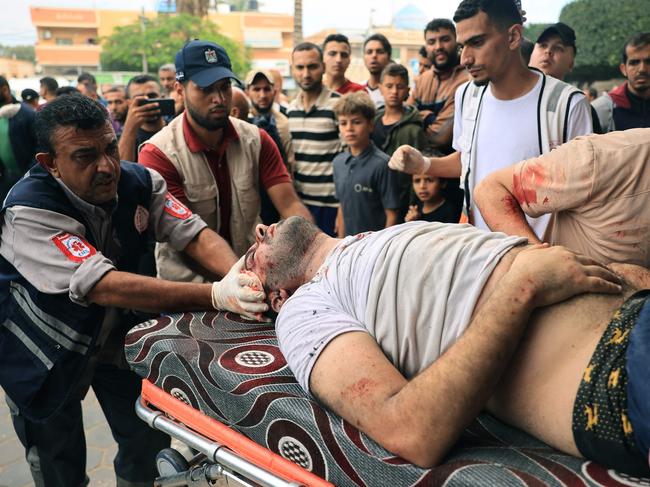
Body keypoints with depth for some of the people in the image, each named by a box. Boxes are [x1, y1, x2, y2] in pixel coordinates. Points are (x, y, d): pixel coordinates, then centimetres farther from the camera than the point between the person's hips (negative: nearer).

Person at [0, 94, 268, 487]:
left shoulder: (140, 182, -15)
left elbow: (194, 233, -20)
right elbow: (104, 287, -40)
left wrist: (238, 275, -42)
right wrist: (216, 296, -49)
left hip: (120, 331, 4)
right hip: (46, 351, -4)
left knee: (150, 440, 13)